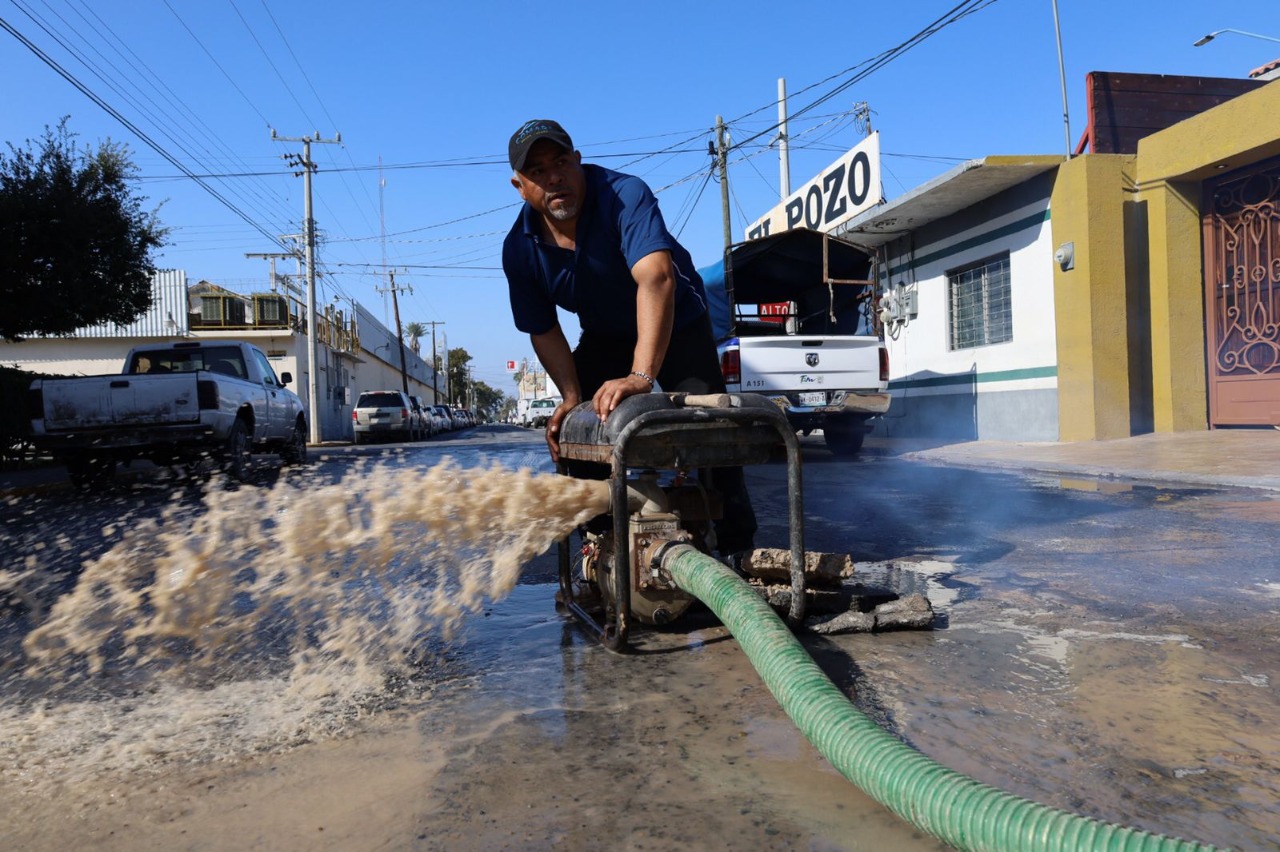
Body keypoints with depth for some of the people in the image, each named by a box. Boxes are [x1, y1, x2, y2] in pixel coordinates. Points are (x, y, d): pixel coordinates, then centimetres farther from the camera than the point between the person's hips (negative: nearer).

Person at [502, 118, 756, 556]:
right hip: (604, 337, 4)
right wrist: (572, 397, -21)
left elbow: (656, 278, -49)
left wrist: (641, 375, -60)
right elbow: (544, 331, -6)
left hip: (675, 323, -4)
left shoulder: (624, 195, -33)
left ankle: (737, 548, 5)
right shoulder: (519, 248, -17)